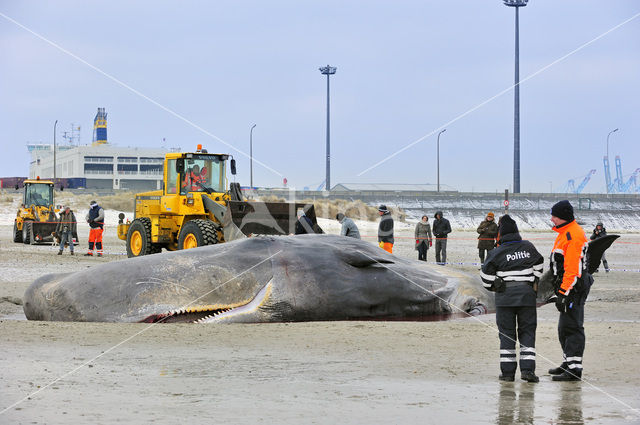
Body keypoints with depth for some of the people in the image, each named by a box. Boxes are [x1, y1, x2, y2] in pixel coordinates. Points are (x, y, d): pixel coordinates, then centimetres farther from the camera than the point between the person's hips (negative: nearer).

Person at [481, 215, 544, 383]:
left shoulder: (497, 253, -6)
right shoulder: (528, 247, 5)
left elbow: (486, 275, -4)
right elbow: (539, 266, 17)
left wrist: (493, 287, 15)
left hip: (505, 296, -2)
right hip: (527, 294, 2)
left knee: (507, 333, 4)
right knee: (527, 332, 6)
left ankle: (507, 371, 2)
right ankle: (527, 369, -6)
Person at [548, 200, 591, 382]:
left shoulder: (574, 236, -19)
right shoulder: (565, 233, 16)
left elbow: (572, 268, -24)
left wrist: (564, 293, -24)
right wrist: (560, 290, 26)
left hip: (573, 288, -11)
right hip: (567, 287, 11)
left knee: (571, 327, -10)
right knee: (564, 328, 18)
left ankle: (574, 368, -11)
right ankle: (568, 362, 28)